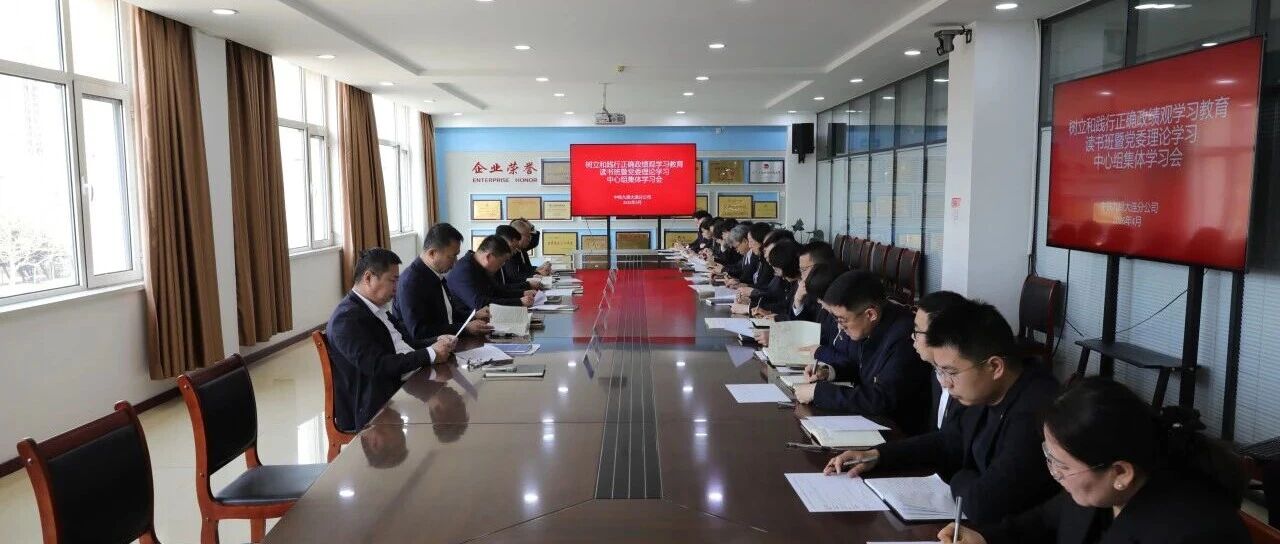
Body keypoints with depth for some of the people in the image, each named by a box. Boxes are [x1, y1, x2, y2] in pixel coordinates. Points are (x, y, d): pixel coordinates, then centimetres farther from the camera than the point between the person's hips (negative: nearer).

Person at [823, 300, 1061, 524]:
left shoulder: (1033, 415, -30)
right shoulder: (988, 392, -1)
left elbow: (982, 504, -34)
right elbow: (949, 442, 14)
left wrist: (960, 479, -11)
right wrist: (877, 456, 3)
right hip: (981, 522, 7)